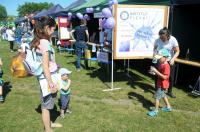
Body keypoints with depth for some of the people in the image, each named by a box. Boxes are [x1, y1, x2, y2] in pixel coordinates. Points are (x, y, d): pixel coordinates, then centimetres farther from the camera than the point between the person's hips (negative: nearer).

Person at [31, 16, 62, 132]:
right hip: (48, 77, -9)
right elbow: (45, 67, -22)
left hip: (44, 77, 9)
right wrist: (51, 83, -18)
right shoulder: (45, 42, -20)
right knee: (46, 105, 7)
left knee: (46, 103, 24)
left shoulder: (37, 41, 7)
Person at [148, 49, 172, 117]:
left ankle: (156, 111, 11)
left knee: (157, 97, -2)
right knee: (163, 95, 25)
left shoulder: (166, 66, -26)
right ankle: (168, 107, 43)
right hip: (160, 84, 10)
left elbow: (164, 77, -30)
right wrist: (154, 71, -5)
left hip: (163, 85, -10)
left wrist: (156, 71, -30)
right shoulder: (161, 64, 4)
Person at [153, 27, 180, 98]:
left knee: (171, 77, 9)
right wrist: (154, 55, -17)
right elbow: (155, 49, 1)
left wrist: (173, 59, -29)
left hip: (170, 61, 1)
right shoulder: (157, 40, -18)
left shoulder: (173, 40, -20)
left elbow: (177, 51, -14)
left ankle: (170, 92, 30)